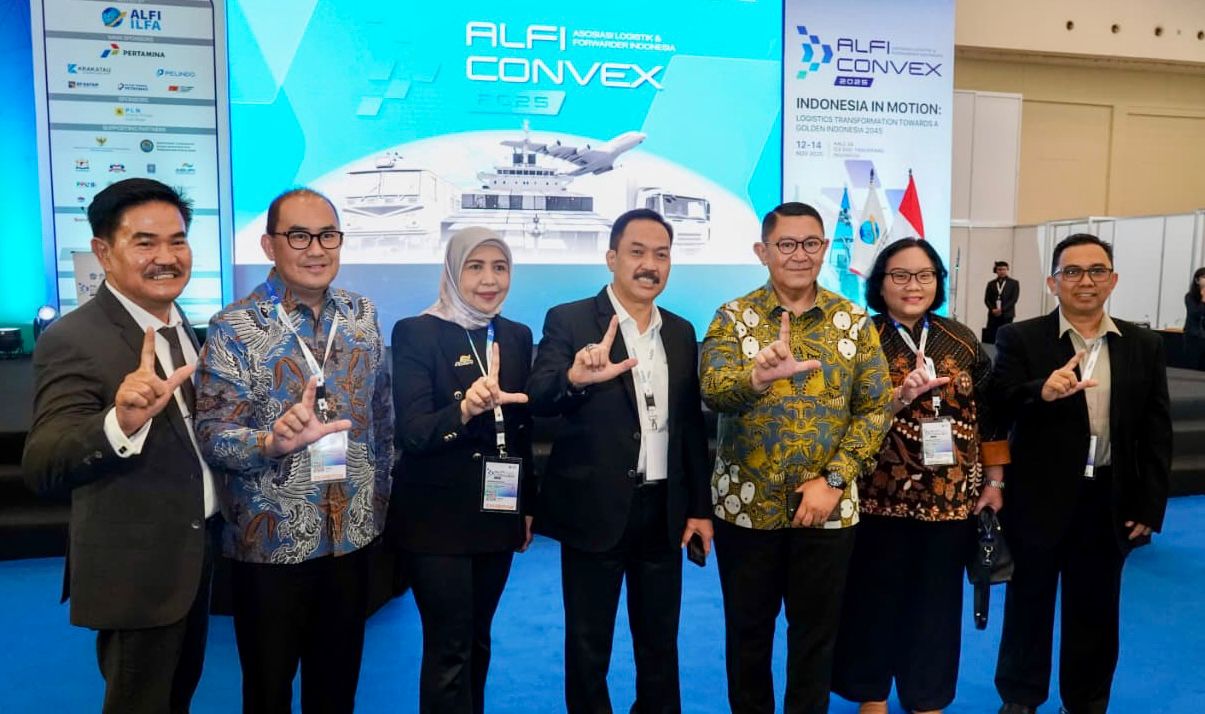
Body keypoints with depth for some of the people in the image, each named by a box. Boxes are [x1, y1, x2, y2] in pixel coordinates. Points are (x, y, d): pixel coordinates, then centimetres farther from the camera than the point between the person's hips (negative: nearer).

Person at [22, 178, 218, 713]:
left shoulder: (183, 328, 4)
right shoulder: (73, 339, -22)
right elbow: (42, 471, -31)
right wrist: (120, 423, -49)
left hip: (195, 552, 7)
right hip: (136, 569, -7)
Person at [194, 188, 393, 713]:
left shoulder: (362, 314, 2)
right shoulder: (235, 328, -11)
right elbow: (212, 434, -16)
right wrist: (271, 441, -35)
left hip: (353, 532, 4)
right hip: (272, 539, -3)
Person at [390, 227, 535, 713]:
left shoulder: (517, 336, 6)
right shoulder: (416, 332, -10)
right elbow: (411, 434, -19)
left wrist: (528, 507, 13)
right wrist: (466, 407, -36)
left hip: (497, 512, 5)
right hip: (438, 518, -5)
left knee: (478, 639, 16)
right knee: (449, 647, 1)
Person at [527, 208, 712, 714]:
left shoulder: (682, 333, 8)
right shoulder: (569, 320, -7)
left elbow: (691, 425, 11)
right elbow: (538, 400, -20)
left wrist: (699, 507, 8)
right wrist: (576, 377, -41)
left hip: (663, 511, 4)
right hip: (596, 509, -4)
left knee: (660, 643, 18)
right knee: (588, 646, 11)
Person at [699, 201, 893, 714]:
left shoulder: (853, 321, 1)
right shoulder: (733, 317, -5)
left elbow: (876, 407, -1)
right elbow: (713, 391, -22)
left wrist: (834, 480, -11)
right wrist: (757, 376, -44)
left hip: (827, 507, 1)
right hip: (747, 505, -1)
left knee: (816, 631, 14)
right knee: (747, 629, 14)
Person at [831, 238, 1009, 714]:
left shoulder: (962, 340, 4)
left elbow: (988, 412, 10)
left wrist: (994, 481, 7)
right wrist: (899, 397, -24)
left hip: (952, 496, 3)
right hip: (881, 495, -3)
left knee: (937, 602, 14)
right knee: (875, 599, 10)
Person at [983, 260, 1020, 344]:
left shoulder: (1014, 283, 6)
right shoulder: (991, 283, 13)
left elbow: (1014, 299, -3)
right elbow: (987, 299, 8)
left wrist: (1002, 309, -13)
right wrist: (992, 309, -9)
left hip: (1006, 315, -2)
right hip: (993, 315, 2)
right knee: (989, 338, -4)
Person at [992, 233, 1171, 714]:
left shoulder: (1145, 346, 3)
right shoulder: (1020, 339, -6)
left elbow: (1156, 433, 4)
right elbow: (999, 407, -18)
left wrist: (1150, 505, 0)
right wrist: (1043, 391, -38)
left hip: (1109, 500, 3)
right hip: (1039, 497, -2)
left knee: (1095, 608, 17)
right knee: (1029, 602, 14)